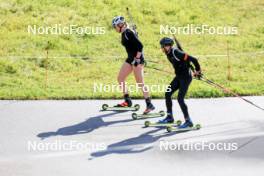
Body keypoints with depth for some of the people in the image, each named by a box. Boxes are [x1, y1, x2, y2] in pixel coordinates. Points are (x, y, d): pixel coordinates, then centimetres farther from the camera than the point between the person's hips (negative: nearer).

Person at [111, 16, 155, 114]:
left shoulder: (129, 33, -17)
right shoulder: (124, 33, 11)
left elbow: (140, 46, -23)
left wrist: (137, 59, -21)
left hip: (137, 59, -10)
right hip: (130, 59, 10)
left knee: (140, 83, -9)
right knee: (120, 78, 11)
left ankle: (149, 105, -4)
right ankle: (127, 101, 21)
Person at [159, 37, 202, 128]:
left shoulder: (176, 53, -26)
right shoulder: (169, 53, 2)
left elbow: (193, 59, -25)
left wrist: (198, 71, -12)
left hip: (186, 77, -9)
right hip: (179, 77, 9)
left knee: (180, 99, -13)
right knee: (167, 94, 8)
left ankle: (188, 121, -5)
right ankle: (170, 117, 20)